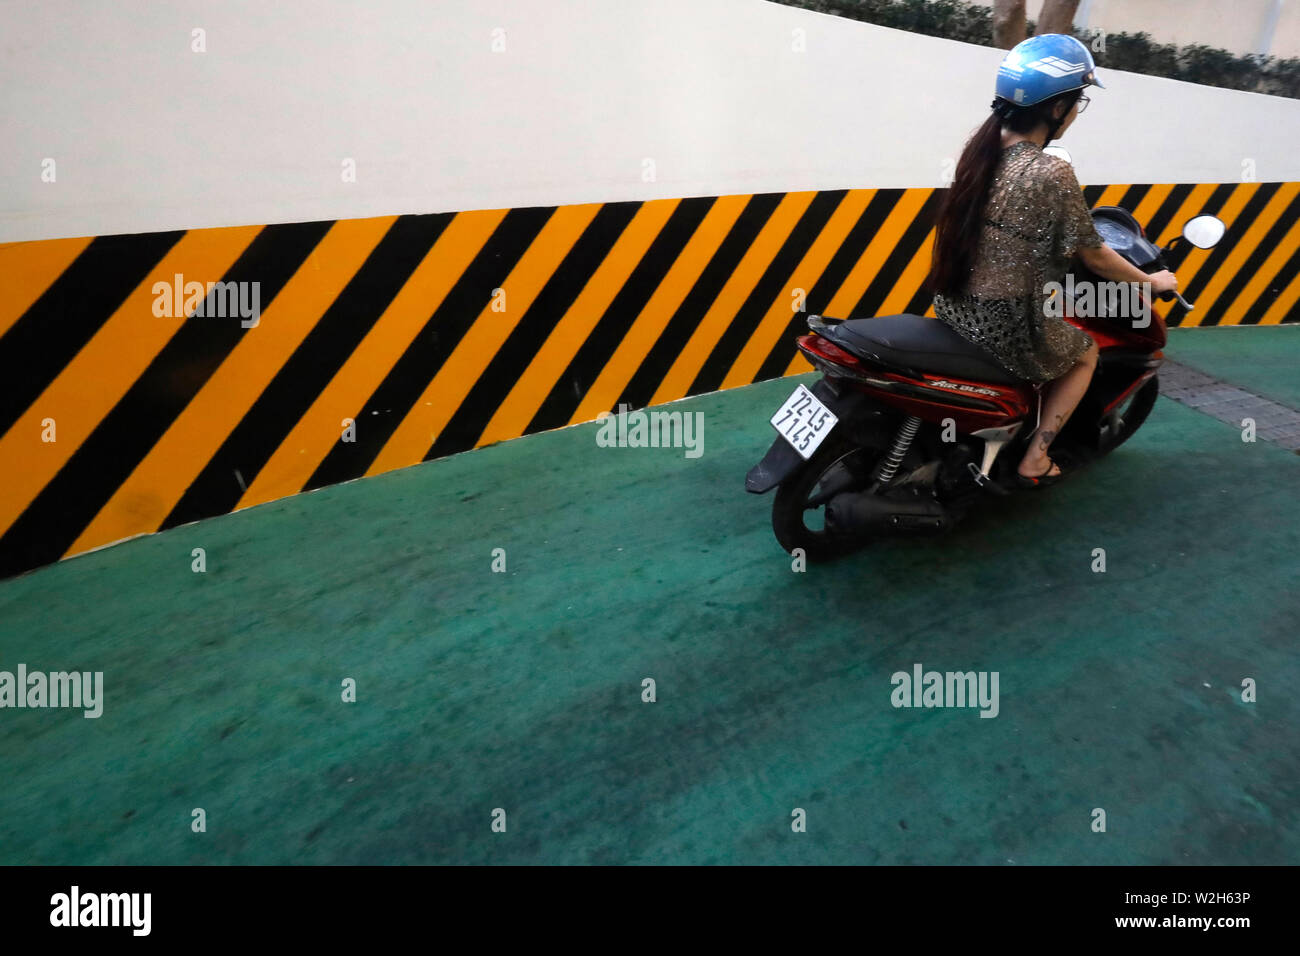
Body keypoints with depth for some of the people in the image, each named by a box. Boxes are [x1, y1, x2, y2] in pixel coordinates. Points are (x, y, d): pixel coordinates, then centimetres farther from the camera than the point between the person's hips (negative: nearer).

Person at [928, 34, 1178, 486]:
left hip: (952, 309, 7)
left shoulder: (981, 145, 1)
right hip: (1006, 326, -7)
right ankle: (1034, 459, 20)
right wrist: (1153, 282, 12)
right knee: (1086, 352, 26)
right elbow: (1094, 257, -6)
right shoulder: (1053, 173, -18)